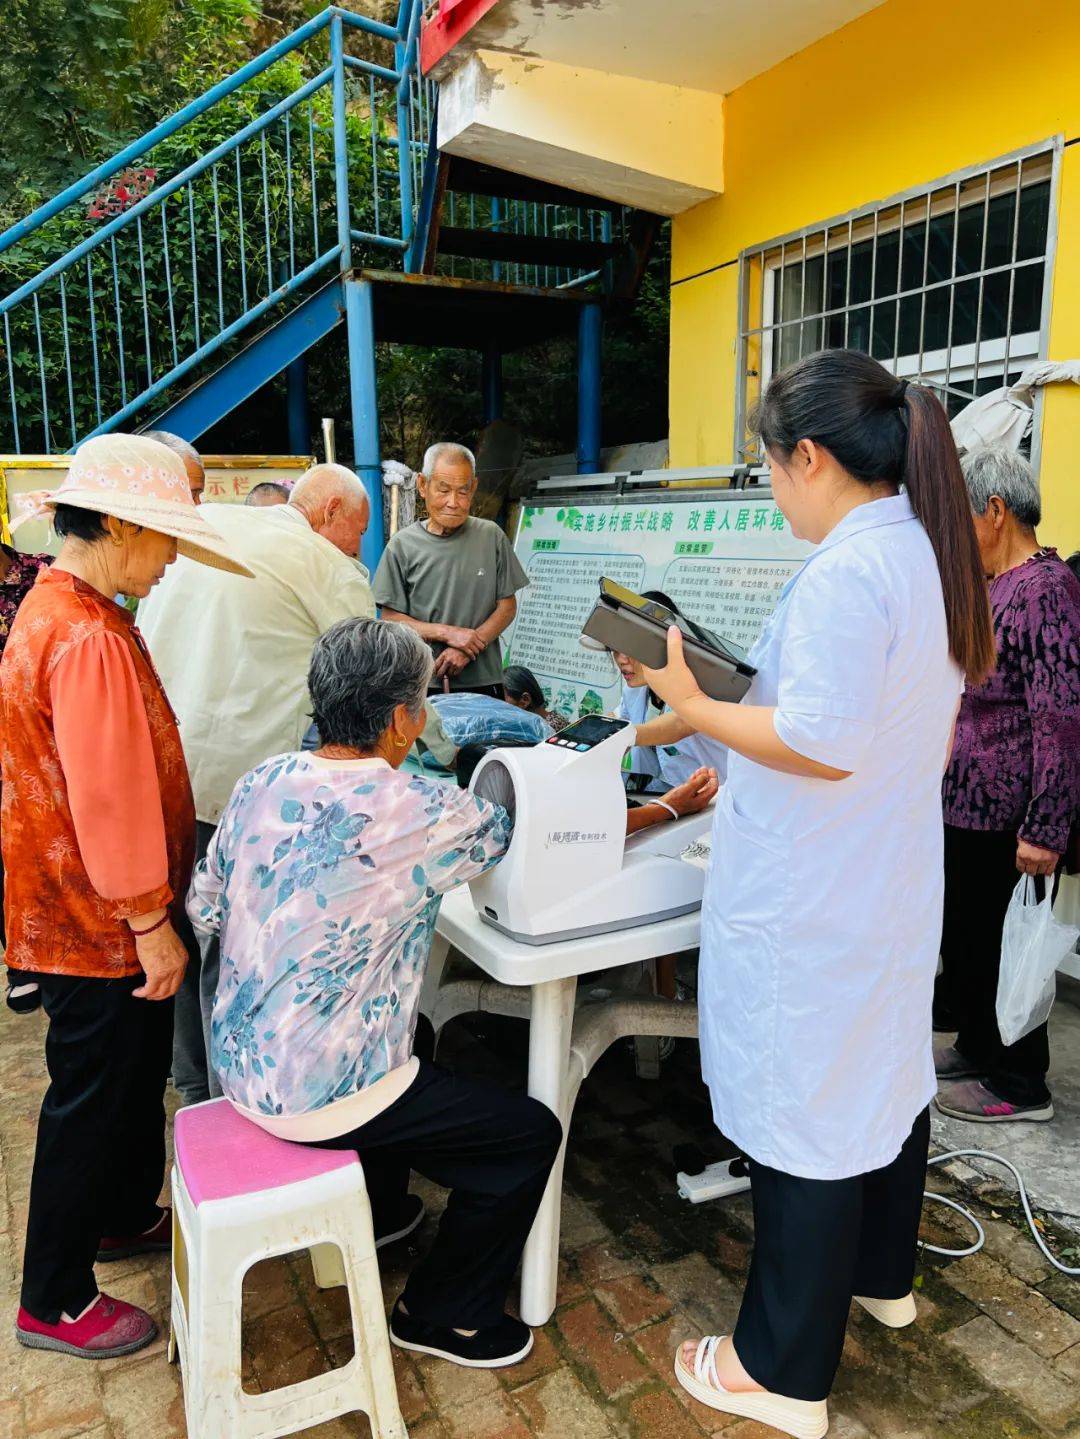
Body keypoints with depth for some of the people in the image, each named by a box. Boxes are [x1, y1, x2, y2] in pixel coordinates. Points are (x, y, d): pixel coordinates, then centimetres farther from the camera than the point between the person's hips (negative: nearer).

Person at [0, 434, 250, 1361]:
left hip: (88, 909, 10)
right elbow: (111, 799, -27)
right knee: (92, 1098, 6)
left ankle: (125, 1217, 44)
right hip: (97, 923, -10)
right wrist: (150, 922, -19)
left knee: (139, 1070, 24)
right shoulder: (89, 639, -26)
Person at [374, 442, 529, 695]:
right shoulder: (402, 545, -1)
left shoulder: (491, 536, 3)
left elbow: (507, 606, 3)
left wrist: (467, 649, -11)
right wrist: (447, 633, -14)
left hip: (484, 681, 1)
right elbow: (390, 619, -2)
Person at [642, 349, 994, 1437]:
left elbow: (821, 744, -26)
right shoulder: (934, 552, 8)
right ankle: (880, 1275, 48)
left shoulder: (846, 571, -23)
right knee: (886, 1072, 24)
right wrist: (742, 761, 19)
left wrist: (694, 707, -15)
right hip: (896, 875, 10)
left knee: (802, 1112, 4)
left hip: (815, 901, -10)